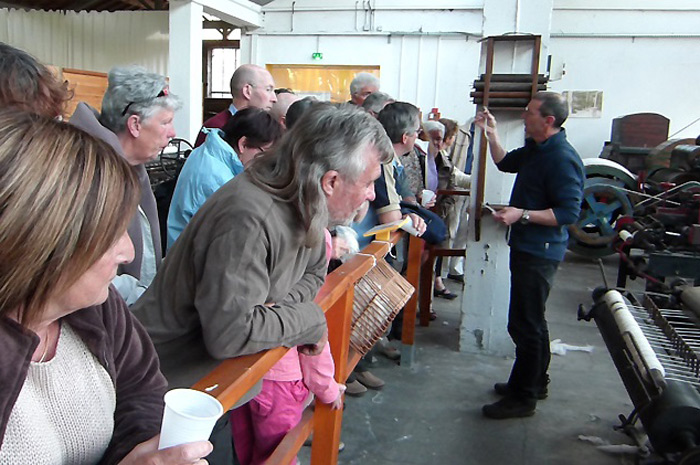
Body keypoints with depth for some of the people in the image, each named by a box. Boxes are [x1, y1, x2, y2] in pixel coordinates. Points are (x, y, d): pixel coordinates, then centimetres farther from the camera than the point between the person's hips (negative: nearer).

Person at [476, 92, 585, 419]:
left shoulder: (562, 159, -20)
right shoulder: (535, 149, 11)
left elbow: (569, 212, -24)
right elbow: (505, 163, 27)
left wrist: (522, 215, -27)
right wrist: (491, 134, 13)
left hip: (539, 252, -11)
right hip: (526, 246, 11)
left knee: (524, 324, -4)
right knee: (531, 321, 21)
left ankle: (522, 398, 9)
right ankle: (535, 383, 37)